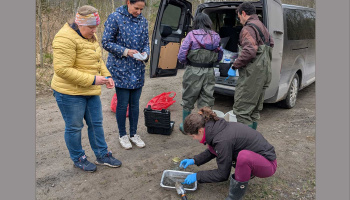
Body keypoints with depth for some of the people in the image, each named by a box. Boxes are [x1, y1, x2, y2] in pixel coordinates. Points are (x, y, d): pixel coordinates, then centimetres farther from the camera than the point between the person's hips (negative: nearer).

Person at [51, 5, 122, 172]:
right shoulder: (65, 39, -20)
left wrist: (106, 75, 0)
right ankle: (78, 159, 29)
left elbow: (98, 60, 18)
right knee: (74, 127, 8)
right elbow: (62, 69, -25)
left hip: (91, 91, 9)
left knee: (96, 123, 15)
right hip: (70, 93, -8)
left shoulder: (90, 36, 9)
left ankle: (102, 155, 31)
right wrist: (92, 80, -25)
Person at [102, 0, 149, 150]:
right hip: (120, 68, -4)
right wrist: (125, 51, -19)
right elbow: (106, 43, -8)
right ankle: (122, 135, 22)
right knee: (122, 103, 3)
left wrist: (145, 53, -10)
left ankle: (134, 134, 26)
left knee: (135, 103, 10)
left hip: (138, 69, 5)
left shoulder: (143, 21, 7)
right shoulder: (115, 18, -7)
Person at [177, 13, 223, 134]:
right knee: (206, 100, 13)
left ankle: (185, 126, 27)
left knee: (188, 100, 13)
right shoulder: (215, 37, 5)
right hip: (209, 72, 3)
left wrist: (188, 63, 8)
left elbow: (181, 56, -10)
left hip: (193, 72, -3)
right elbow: (219, 57, 11)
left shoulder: (192, 35, -7)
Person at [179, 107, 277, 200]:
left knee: (244, 156, -40)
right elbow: (212, 151, 15)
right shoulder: (216, 128, -7)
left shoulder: (223, 140, -31)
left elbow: (222, 175, -19)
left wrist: (197, 176, -10)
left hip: (267, 163, -8)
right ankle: (246, 171, 14)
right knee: (212, 146, 0)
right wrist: (194, 160, 6)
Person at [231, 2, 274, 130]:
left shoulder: (248, 28, -12)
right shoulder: (262, 27, 21)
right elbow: (271, 44, 32)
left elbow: (249, 51, -25)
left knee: (241, 110, -7)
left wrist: (236, 64, -13)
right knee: (254, 110, 17)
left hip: (252, 75, -10)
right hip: (264, 74, 10)